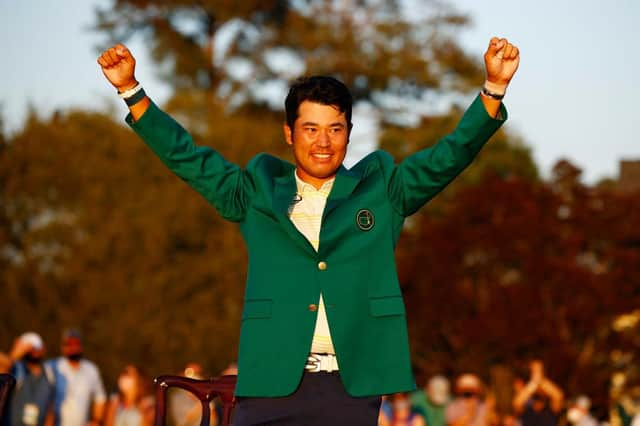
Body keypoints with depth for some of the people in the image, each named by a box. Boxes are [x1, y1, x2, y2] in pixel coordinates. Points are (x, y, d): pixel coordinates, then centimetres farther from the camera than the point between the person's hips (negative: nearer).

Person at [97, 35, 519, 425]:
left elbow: (451, 155, 8)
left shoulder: (381, 189, 14)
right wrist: (130, 89, 9)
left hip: (353, 388, 0)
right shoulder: (258, 192, 15)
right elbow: (186, 157, 16)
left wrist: (494, 88, -4)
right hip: (272, 383, 0)